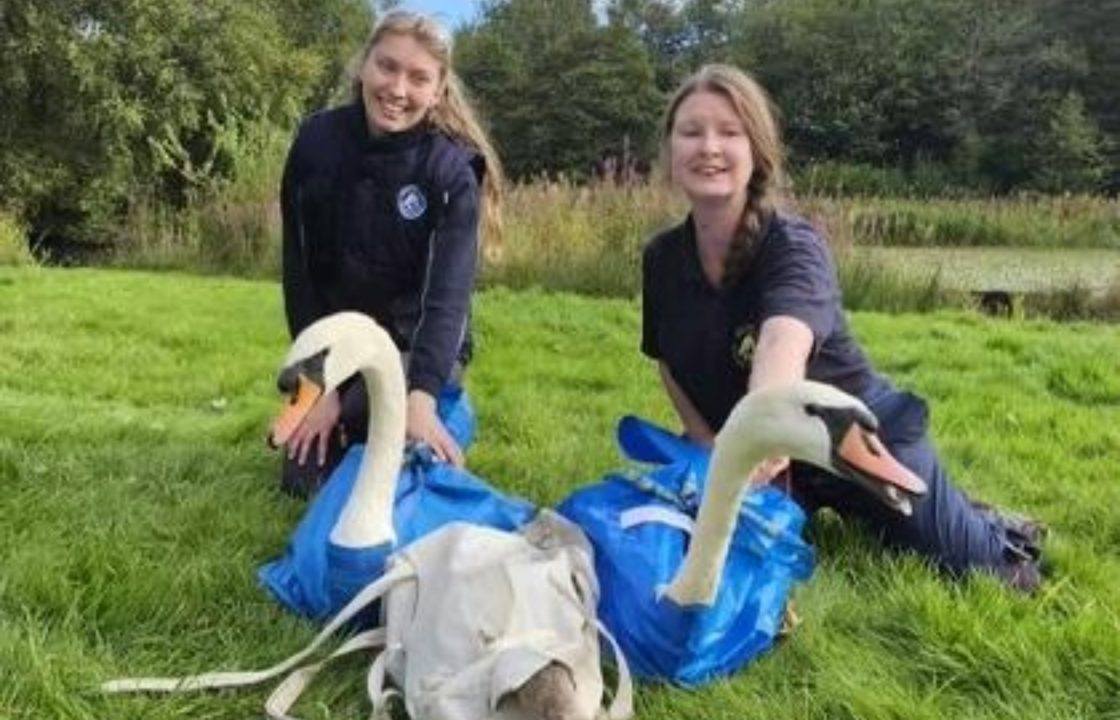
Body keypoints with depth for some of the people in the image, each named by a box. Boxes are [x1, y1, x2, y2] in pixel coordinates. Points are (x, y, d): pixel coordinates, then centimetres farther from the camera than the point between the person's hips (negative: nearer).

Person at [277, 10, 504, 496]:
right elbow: (299, 271, -9)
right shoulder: (317, 140, -12)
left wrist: (421, 398, -45)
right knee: (303, 482, -1)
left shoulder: (452, 169, -20)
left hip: (419, 346, -3)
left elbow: (448, 294, -30)